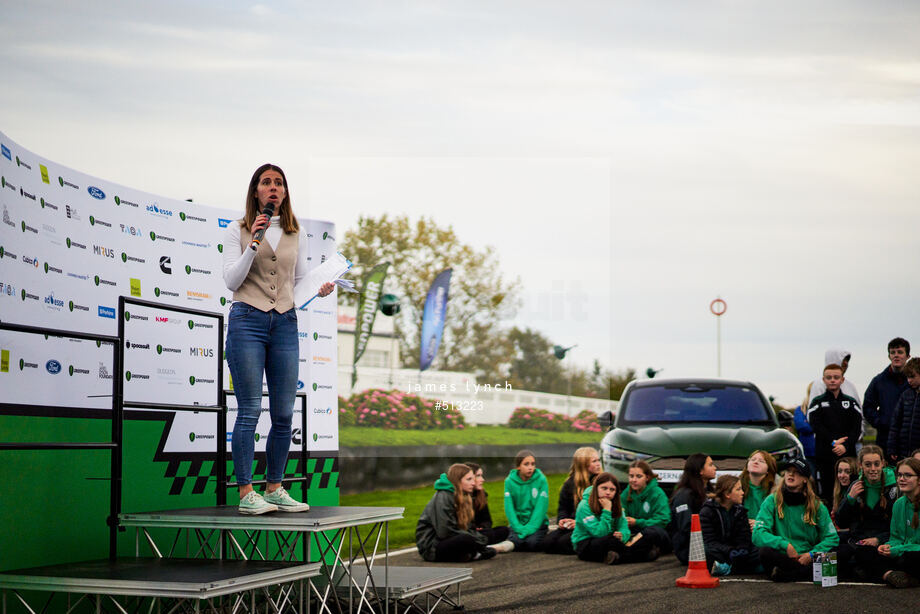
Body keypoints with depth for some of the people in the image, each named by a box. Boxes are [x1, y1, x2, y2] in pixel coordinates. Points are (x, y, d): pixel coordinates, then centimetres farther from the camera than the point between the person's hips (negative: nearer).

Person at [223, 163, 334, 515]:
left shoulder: (296, 234, 13)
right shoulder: (237, 231, 4)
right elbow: (231, 281, -4)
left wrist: (320, 290, -4)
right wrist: (253, 244, -14)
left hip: (285, 323, 4)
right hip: (247, 320, -4)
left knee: (284, 413, 3)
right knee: (250, 410, -7)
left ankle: (275, 488, 13)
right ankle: (246, 493, -3)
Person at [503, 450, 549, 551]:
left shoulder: (541, 480, -7)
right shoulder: (510, 481, -3)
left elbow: (541, 507, -10)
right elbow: (509, 507, -7)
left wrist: (530, 528, -19)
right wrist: (518, 528, -19)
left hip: (536, 523, -1)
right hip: (518, 523, 1)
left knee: (532, 543, -27)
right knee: (515, 542, -27)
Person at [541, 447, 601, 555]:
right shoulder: (570, 484, 12)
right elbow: (563, 508, 18)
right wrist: (561, 520, -5)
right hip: (571, 525, 5)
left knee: (563, 542, -28)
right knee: (547, 542, -18)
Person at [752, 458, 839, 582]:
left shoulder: (817, 505, 10)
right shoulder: (772, 501, 5)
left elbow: (832, 538, 5)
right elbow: (757, 535, -5)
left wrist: (811, 554, -12)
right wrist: (785, 545, -18)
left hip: (807, 558, 2)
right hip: (782, 556, -2)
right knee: (765, 551, -34)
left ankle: (783, 574, -29)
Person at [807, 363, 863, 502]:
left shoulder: (851, 402, 12)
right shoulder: (818, 402, 9)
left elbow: (857, 428, 2)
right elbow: (816, 426, -4)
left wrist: (845, 445, -13)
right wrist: (833, 441, -15)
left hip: (848, 454, 1)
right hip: (825, 455, -1)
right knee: (827, 491, -2)